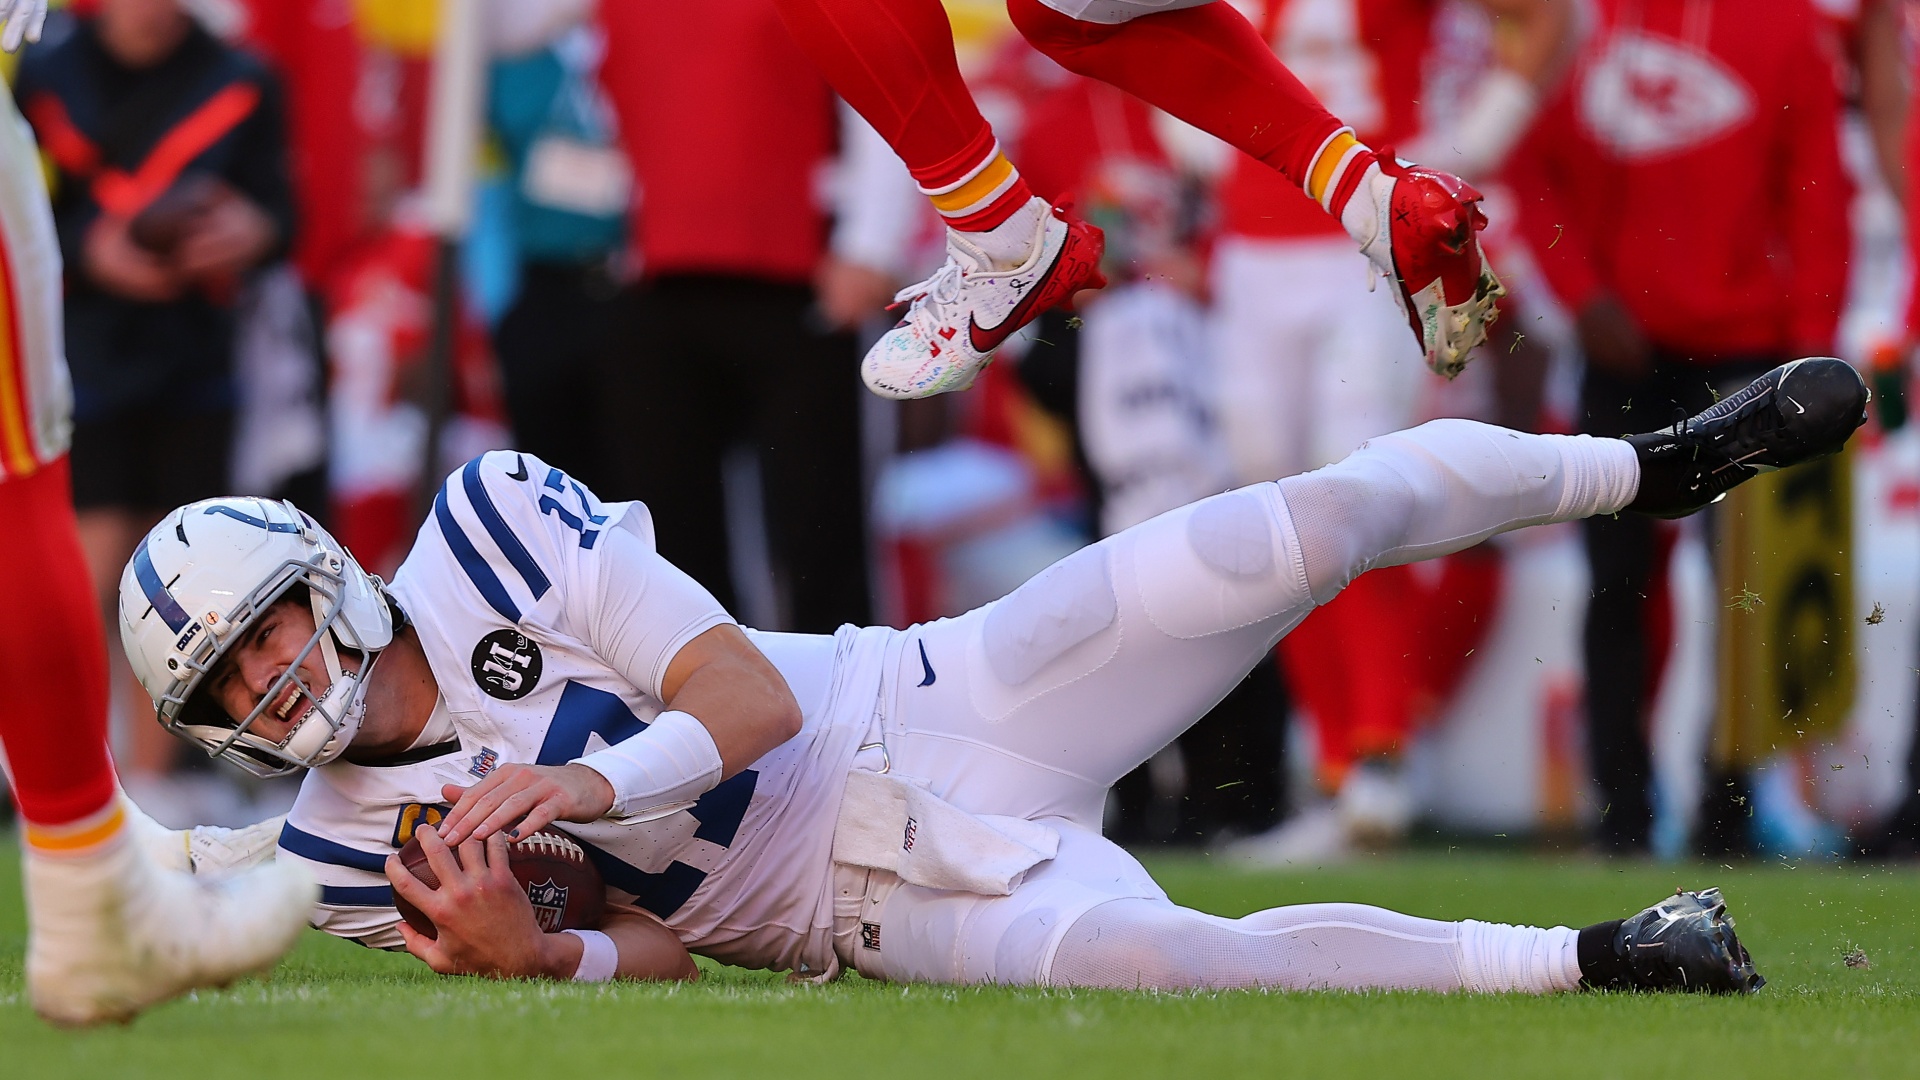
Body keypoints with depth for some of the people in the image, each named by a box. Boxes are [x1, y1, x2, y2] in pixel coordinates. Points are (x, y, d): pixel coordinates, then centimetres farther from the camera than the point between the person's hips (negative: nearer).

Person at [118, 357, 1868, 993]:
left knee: (1325, 520, -11)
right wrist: (531, 953, -22)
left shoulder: (489, 527, -8)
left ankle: (1655, 466, 16)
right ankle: (1581, 963, -24)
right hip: (885, 907, -1)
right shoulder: (356, 851, -2)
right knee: (1137, 950, -34)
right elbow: (659, 952, 0)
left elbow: (757, 694, -10)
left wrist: (578, 782, -26)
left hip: (926, 701, 1)